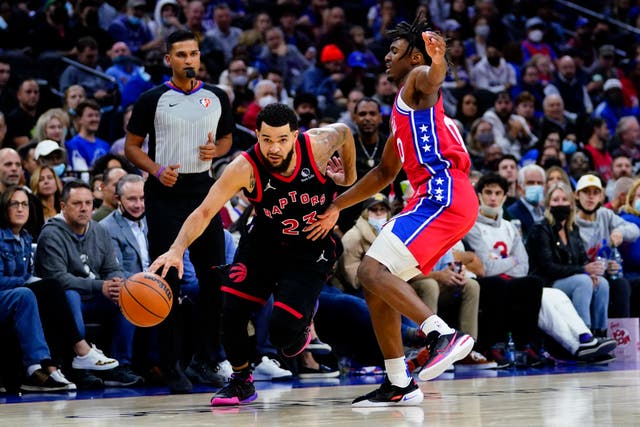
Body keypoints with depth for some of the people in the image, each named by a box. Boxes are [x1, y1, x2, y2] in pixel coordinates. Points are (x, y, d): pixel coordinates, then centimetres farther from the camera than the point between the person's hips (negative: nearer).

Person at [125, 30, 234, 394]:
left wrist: (215, 150, -4)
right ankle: (172, 364, 1)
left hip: (203, 189, 3)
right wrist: (157, 170, -14)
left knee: (214, 276, 2)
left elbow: (227, 139, 19)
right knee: (167, 281, -3)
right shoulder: (153, 99, -2)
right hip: (165, 193, -3)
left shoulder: (217, 98, 7)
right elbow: (132, 145, 3)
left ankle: (208, 358, 13)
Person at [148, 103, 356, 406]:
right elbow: (204, 211, -29)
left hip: (311, 250, -1)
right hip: (264, 241, 1)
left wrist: (349, 177, 14)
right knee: (231, 310, -11)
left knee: (283, 331, -16)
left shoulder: (318, 146, -23)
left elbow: (344, 132, 1)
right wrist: (177, 249, -44)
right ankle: (241, 382, 16)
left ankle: (304, 319, 23)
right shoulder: (245, 168, -26)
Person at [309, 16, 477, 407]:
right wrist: (337, 207, 36)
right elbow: (384, 172, 36)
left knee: (373, 271, -21)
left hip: (443, 195, -10)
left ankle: (444, 335, -34)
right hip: (433, 200, 10)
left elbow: (432, 81, -26)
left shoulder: (418, 79, 1)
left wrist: (439, 62, -51)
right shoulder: (402, 109, 29)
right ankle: (399, 385, 14)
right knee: (376, 285, 12)